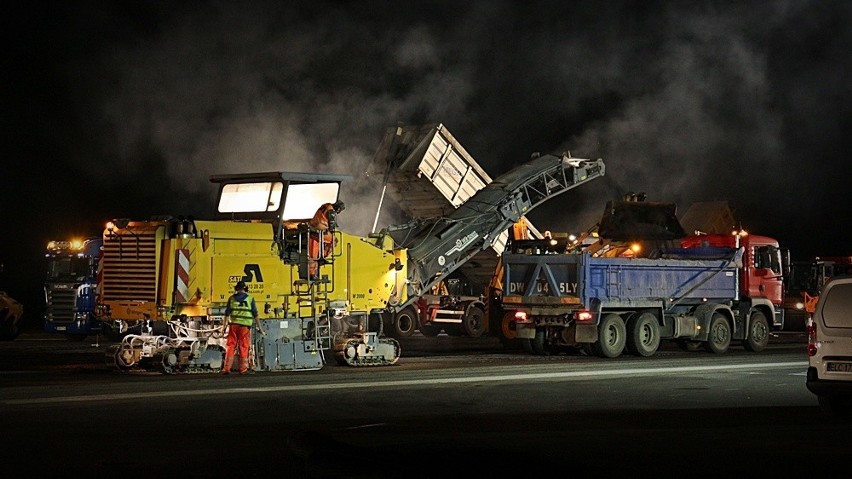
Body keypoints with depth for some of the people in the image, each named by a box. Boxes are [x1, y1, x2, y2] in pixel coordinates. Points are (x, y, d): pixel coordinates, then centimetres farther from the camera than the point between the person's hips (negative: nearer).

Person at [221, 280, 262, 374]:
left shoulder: (232, 298, 7)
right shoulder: (250, 298, 3)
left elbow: (227, 313, 4)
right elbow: (255, 314, 2)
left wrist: (224, 326, 8)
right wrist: (259, 327, 6)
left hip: (234, 325, 1)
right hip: (245, 326, -1)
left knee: (230, 347, 4)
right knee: (244, 347, 4)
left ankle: (227, 368, 0)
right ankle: (243, 369, 3)